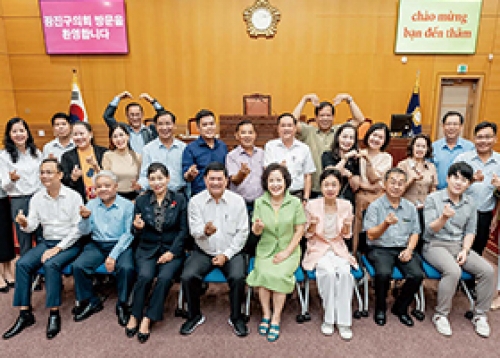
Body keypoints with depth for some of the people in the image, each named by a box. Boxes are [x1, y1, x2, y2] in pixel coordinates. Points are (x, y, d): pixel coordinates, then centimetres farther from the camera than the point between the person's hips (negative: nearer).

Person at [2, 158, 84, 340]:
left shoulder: (73, 196, -9)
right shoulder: (37, 198, 6)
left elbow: (78, 229, -11)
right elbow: (32, 225, 2)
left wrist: (58, 248, -17)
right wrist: (24, 224, -22)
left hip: (69, 244, -5)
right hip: (46, 242, 5)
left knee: (51, 264, -30)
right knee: (22, 264, -17)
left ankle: (54, 315, -19)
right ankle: (25, 314, -8)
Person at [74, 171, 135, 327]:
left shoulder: (127, 205, -2)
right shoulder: (91, 204, 9)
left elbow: (128, 233, -7)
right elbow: (85, 231, 5)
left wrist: (113, 255, -15)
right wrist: (85, 218, -17)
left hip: (120, 245, -3)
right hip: (97, 245, 4)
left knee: (126, 268, -30)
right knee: (78, 266, -20)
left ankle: (122, 305, -4)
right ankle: (90, 302, 3)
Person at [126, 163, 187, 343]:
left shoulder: (179, 199, 2)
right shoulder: (141, 200, 6)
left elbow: (183, 230, 1)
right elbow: (137, 234, 9)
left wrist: (172, 252, -10)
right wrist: (138, 228, -15)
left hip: (171, 249, -1)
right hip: (147, 249, 1)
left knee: (165, 277, -27)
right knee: (145, 276, -26)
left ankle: (147, 319, -11)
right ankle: (135, 315, -3)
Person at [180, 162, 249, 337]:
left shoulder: (237, 201, -2)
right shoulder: (195, 201, -2)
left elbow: (242, 232, -1)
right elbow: (194, 230, -9)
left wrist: (226, 254, -10)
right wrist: (205, 231, -34)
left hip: (231, 252, -1)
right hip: (203, 251, 1)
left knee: (238, 278, -27)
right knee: (187, 277, -21)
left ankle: (236, 317, 2)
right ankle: (194, 315, 7)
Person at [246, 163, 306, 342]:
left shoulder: (295, 202, -4)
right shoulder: (260, 203, 0)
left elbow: (299, 230, -2)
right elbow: (256, 232, 3)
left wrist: (287, 252, -10)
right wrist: (257, 226, -22)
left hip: (288, 250, -1)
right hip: (265, 250, 1)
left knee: (279, 275, -27)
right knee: (264, 273, -26)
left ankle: (276, 319, -11)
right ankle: (266, 314, -7)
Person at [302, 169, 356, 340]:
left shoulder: (346, 205, -2)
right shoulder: (312, 205, -9)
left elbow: (346, 235, 8)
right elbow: (308, 234, 0)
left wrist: (347, 226, -15)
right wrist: (313, 225, -22)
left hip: (338, 249, 2)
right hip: (318, 249, -2)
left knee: (344, 272, -28)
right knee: (328, 272, -31)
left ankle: (343, 321, -15)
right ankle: (328, 319, -12)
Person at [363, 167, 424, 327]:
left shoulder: (410, 207, 13)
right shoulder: (375, 206, -1)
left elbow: (414, 233, 14)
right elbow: (371, 235, -7)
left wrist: (409, 249, -5)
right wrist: (385, 224, -26)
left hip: (403, 250, 4)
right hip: (380, 249, -4)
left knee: (417, 275, -22)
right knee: (384, 273, -32)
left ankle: (400, 308, 6)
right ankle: (380, 308, -2)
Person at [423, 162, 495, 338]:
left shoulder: (470, 203, 10)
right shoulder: (433, 199, -6)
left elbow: (470, 232, 12)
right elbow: (430, 230, -11)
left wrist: (465, 250, -6)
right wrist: (444, 218, -30)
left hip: (460, 246, 5)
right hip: (436, 245, -5)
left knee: (488, 271, -17)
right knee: (453, 271, -33)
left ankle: (480, 315, 3)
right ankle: (440, 315, -13)